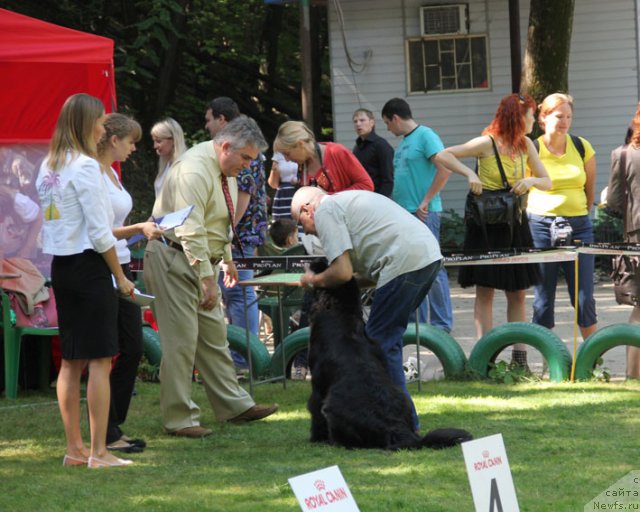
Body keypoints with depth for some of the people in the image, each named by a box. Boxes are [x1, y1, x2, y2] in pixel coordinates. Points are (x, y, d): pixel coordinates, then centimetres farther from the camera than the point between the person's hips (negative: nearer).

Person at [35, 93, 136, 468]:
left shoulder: (49, 166, 11)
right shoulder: (85, 166, -14)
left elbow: (58, 222, 11)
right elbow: (99, 233, -16)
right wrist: (120, 276, -8)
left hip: (60, 265, 8)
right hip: (89, 267, -8)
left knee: (71, 360, 11)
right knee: (100, 360, -6)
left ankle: (74, 448, 14)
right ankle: (98, 452, -7)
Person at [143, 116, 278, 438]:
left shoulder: (226, 170, 8)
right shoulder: (194, 170, -23)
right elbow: (190, 230, -28)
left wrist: (227, 260, 25)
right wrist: (207, 279, -29)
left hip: (202, 259, 10)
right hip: (174, 260, -10)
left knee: (214, 335, 13)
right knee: (181, 340, -7)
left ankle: (233, 405, 19)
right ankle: (179, 419, -2)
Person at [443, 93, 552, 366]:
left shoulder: (526, 146, 5)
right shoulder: (487, 143, -11)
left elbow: (547, 182, 7)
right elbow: (444, 155, -13)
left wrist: (531, 180, -13)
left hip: (515, 224, 6)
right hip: (486, 225, -6)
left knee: (517, 292, 5)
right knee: (485, 291, -3)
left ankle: (520, 358, 8)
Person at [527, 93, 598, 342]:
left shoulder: (582, 147, 6)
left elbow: (590, 188, 15)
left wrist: (579, 216, 13)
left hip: (578, 226, 2)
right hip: (541, 227, -2)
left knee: (584, 298, -1)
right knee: (543, 300, 2)